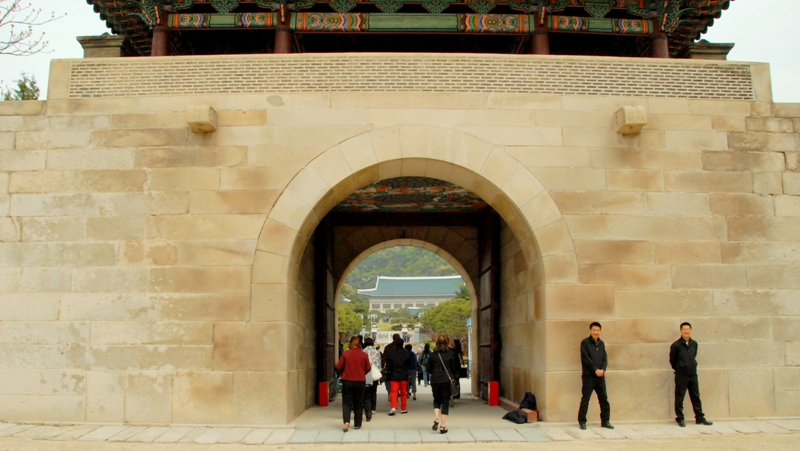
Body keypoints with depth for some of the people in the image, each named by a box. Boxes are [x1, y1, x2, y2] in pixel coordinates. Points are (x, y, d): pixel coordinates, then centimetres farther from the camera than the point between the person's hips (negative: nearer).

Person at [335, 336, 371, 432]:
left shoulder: (345, 354, -7)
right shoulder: (364, 355, -4)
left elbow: (338, 367, -4)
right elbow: (368, 368, 2)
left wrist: (343, 373, 17)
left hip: (347, 381, -1)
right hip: (360, 381, 1)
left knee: (346, 402, 4)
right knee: (358, 403, 13)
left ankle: (346, 421, -15)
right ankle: (357, 424, 16)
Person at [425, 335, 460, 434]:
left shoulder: (433, 354, -1)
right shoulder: (451, 353, -3)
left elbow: (429, 369, 2)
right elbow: (455, 368, -2)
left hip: (435, 381, 1)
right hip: (447, 381, -1)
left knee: (437, 401, 18)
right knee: (445, 402, 5)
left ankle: (436, 419, -4)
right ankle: (442, 426, 2)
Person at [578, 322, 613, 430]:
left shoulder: (601, 343, 13)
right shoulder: (585, 343, -3)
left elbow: (605, 358, 8)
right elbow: (585, 358, -10)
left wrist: (602, 369, -9)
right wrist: (595, 369, -14)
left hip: (600, 375, 5)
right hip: (588, 375, -5)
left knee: (604, 398, 6)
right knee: (585, 399, -2)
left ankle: (605, 421, 14)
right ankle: (582, 421, 4)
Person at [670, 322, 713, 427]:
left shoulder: (694, 344, 4)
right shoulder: (676, 345, -11)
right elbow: (672, 360, -1)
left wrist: (692, 367, 14)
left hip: (693, 375, 5)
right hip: (681, 376, -5)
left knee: (696, 397, 11)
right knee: (679, 398, 1)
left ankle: (700, 418, 19)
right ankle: (680, 419, 9)